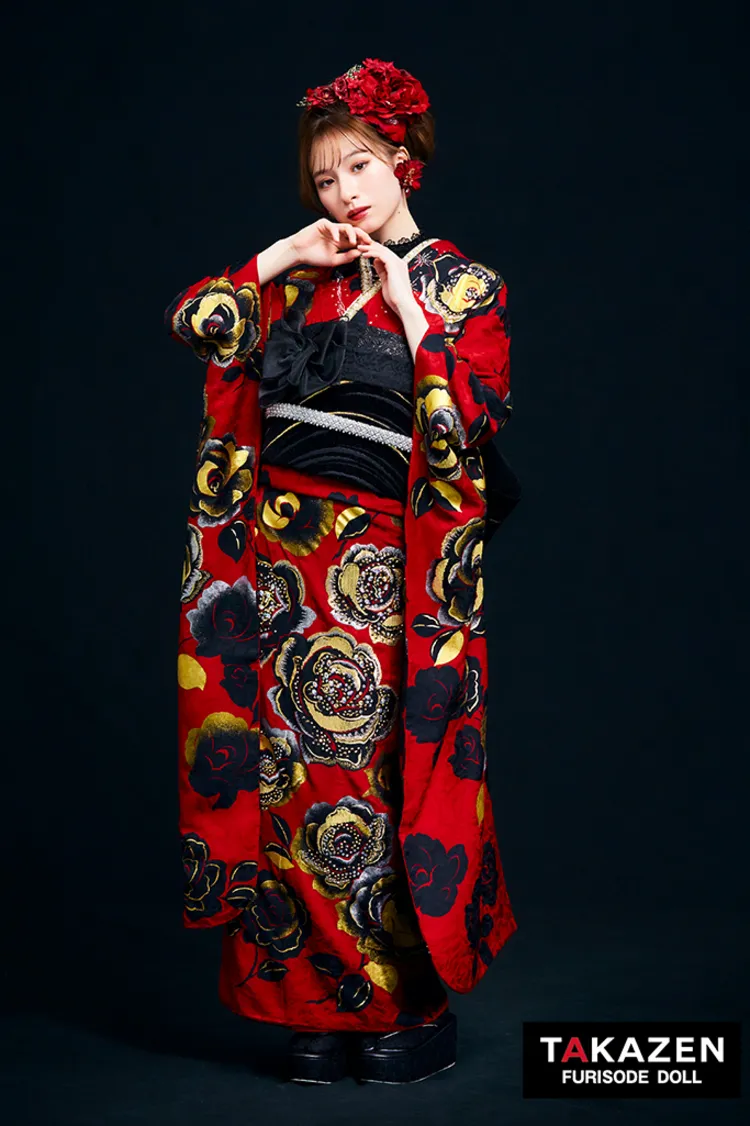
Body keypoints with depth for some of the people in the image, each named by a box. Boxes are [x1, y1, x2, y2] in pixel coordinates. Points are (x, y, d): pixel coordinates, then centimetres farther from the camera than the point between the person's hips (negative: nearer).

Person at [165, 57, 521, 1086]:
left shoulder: (466, 288, 2)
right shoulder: (300, 277, 15)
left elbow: (472, 424, -10)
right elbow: (191, 321, 7)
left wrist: (407, 308, -10)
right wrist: (284, 256, 2)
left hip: (378, 573, -4)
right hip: (276, 561, 4)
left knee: (372, 784, -2)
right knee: (291, 782, 4)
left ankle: (421, 1004, 14)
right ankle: (324, 1002, 17)